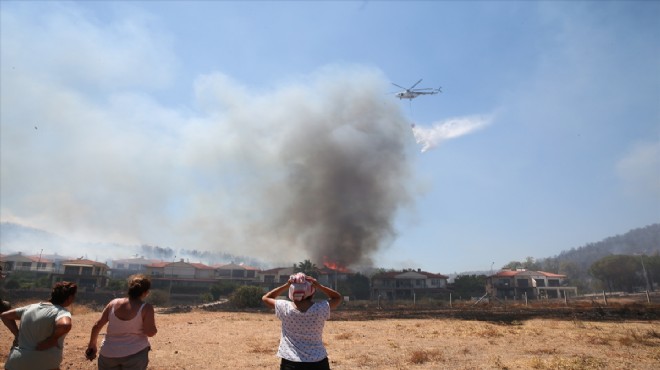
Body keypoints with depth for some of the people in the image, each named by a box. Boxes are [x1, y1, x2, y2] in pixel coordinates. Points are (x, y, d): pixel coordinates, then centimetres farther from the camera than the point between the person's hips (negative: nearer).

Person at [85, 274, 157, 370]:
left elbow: (97, 325, 6)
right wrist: (152, 321, 5)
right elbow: (150, 332, -15)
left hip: (108, 353, 5)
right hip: (134, 354, -4)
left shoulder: (114, 303, 1)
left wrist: (92, 345, 20)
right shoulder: (146, 308, -13)